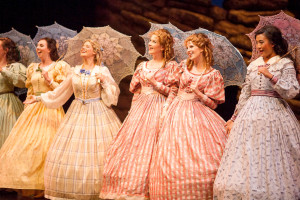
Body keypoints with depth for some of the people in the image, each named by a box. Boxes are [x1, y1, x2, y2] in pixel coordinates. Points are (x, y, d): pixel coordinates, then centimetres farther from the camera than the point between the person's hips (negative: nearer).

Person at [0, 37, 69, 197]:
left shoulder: (60, 67, -1)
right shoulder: (32, 68, 15)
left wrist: (49, 80, -14)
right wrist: (27, 108, 14)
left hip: (51, 110, -5)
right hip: (33, 109, 6)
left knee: (45, 145, -9)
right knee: (24, 144, 0)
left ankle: (45, 186, 0)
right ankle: (27, 185, 8)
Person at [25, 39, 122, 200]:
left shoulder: (102, 71, 0)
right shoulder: (76, 71, 11)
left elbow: (114, 92, 1)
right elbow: (61, 91, 17)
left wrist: (104, 81, -14)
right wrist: (40, 98, 17)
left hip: (97, 113, -4)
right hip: (78, 113, 4)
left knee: (96, 153, -8)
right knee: (70, 153, -1)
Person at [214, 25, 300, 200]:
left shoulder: (285, 64, 1)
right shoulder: (253, 65, 14)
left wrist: (271, 76, -13)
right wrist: (234, 118, 14)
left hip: (273, 113, -5)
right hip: (250, 113, 5)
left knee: (271, 159, -5)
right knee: (248, 160, 2)